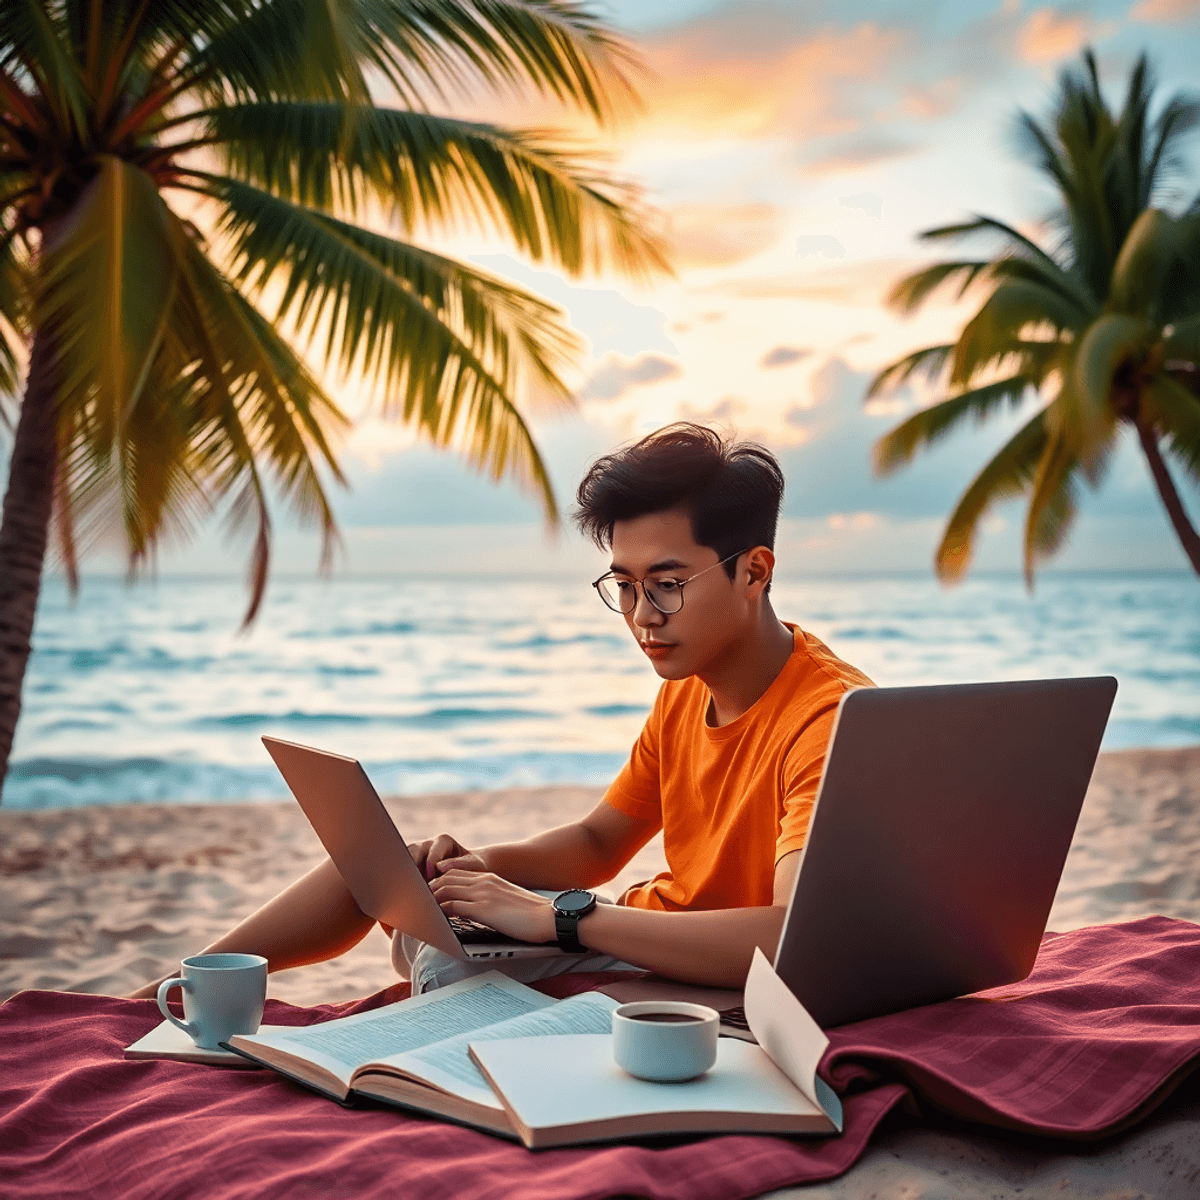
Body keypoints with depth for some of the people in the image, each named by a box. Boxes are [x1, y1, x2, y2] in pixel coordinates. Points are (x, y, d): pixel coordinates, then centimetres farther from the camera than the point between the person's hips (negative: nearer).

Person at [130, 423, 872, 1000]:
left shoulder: (832, 718, -25)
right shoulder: (687, 689, 4)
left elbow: (797, 941, -38)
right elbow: (597, 843, 14)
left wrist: (556, 913, -33)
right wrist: (484, 863, -8)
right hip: (648, 934, 9)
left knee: (446, 960, -27)